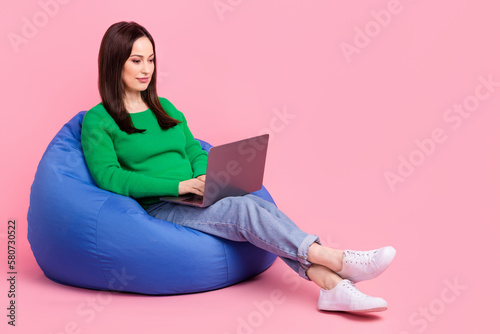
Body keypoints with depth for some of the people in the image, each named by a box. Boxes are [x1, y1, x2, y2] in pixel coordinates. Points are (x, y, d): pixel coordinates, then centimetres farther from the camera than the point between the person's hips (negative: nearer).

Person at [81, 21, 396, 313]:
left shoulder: (165, 108, 21)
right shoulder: (98, 121, 0)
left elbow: (195, 153, 19)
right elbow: (108, 177, -12)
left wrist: (205, 178, -7)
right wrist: (179, 185, -19)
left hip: (193, 200, 6)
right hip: (157, 208, -5)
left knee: (260, 204, -25)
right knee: (243, 210, -29)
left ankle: (332, 284, -36)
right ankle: (340, 260, -33)